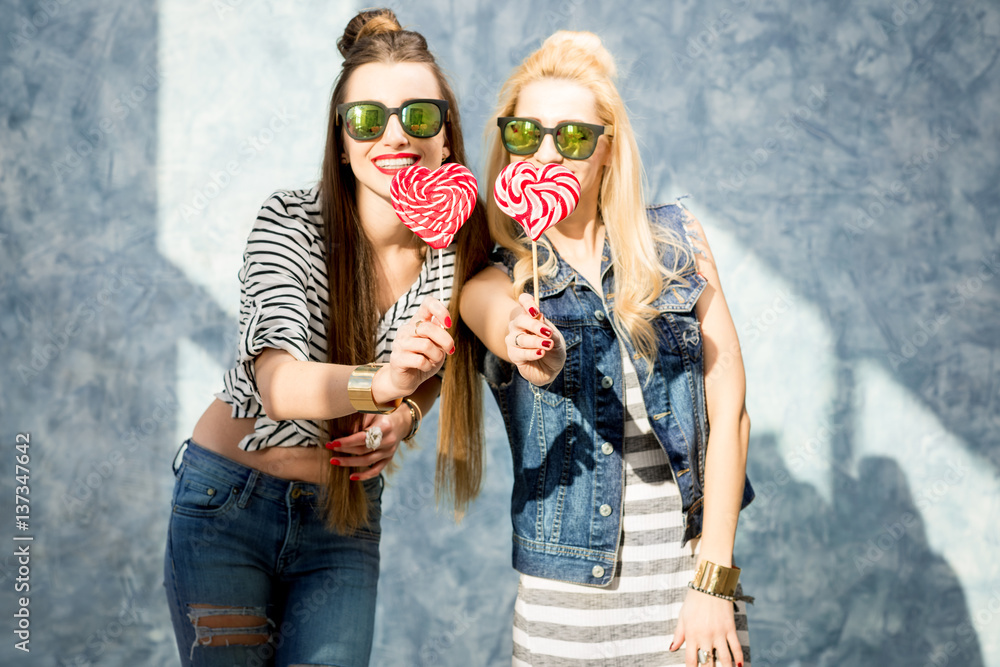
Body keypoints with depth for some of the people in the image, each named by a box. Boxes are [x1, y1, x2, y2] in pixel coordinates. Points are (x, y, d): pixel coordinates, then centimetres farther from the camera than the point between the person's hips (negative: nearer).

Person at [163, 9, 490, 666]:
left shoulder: (460, 251, -8)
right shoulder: (291, 223, -18)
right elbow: (280, 383, -33)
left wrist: (401, 416, -12)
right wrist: (378, 383, -53)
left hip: (344, 521, 3)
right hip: (228, 501, -2)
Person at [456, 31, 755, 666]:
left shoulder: (675, 243, 1)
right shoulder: (491, 287, -2)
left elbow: (729, 408, -1)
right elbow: (517, 329, -25)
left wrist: (714, 579, -7)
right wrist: (535, 352, -49)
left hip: (695, 574, 1)